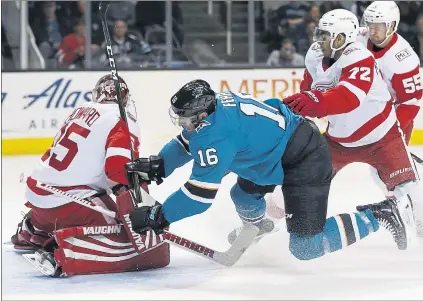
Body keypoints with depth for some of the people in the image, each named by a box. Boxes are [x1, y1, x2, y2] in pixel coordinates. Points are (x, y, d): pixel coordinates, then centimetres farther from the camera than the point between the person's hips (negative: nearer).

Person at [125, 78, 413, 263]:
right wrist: (156, 166, 6)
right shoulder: (211, 106, -1)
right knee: (244, 194, 22)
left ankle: (378, 216, 1)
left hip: (306, 162, -10)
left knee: (306, 248, -9)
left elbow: (201, 193, -27)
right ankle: (257, 225, 56)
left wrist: (157, 217, -20)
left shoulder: (216, 135, -28)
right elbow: (187, 144, 18)